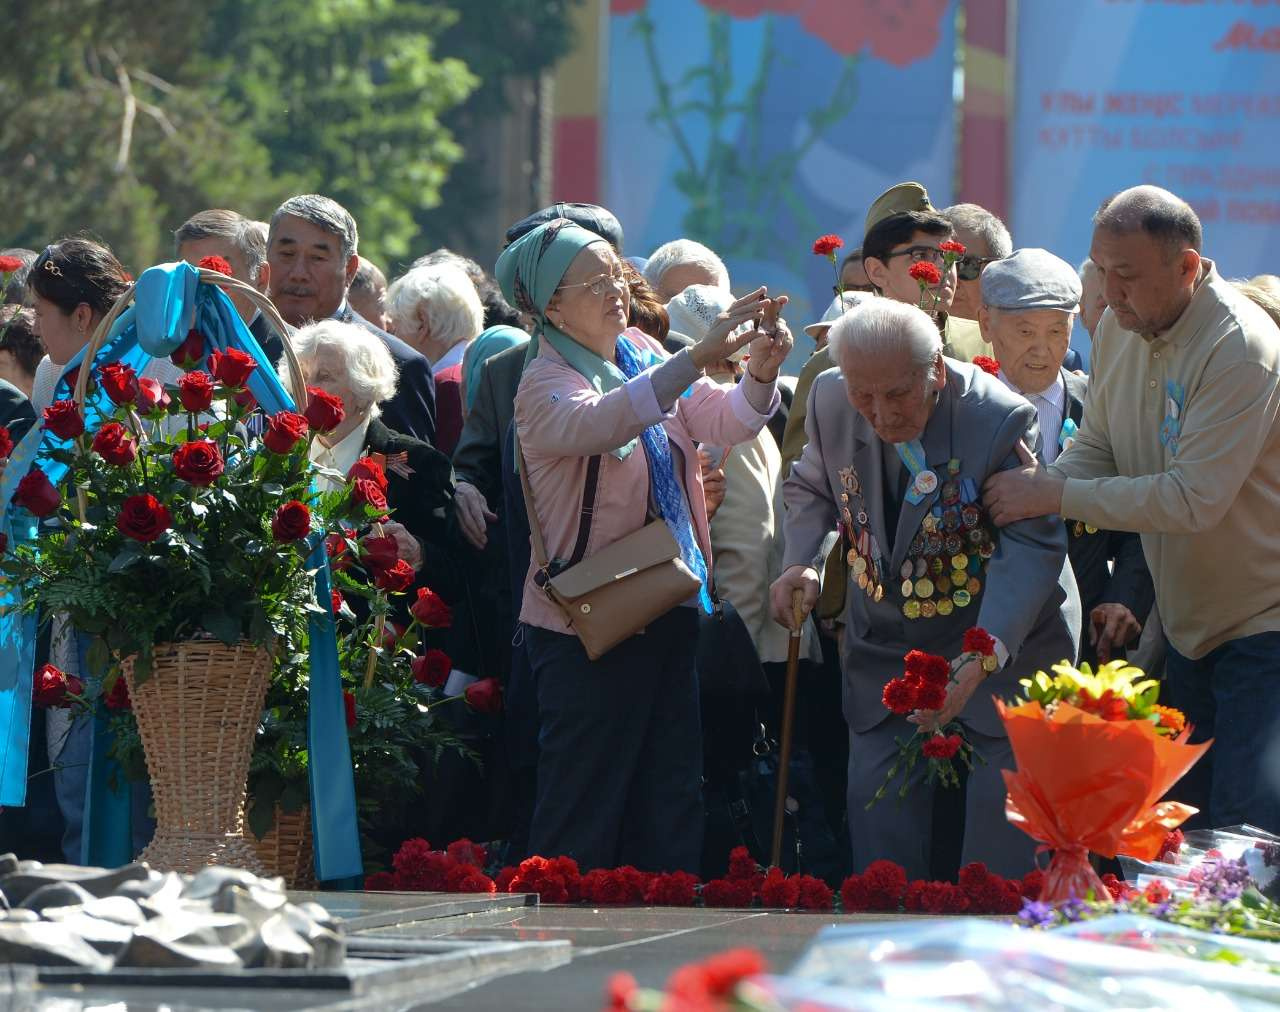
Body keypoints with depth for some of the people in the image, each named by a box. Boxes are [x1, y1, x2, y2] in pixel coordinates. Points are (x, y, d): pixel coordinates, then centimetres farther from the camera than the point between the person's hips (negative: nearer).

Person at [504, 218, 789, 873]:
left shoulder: (643, 353, 8)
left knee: (670, 800, 11)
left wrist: (760, 373, -20)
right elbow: (599, 421, -36)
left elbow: (722, 420, 2)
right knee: (585, 802, -2)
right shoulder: (545, 385, -14)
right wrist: (699, 357, -44)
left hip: (668, 609, 7)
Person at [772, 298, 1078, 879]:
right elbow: (810, 488, 12)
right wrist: (798, 562, -9)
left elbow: (1032, 547, -27)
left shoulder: (1002, 419, -25)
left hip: (1004, 640, -5)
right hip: (885, 648, 5)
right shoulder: (830, 400, -9)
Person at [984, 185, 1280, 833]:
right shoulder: (1119, 329, 2)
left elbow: (1193, 499, -29)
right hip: (1188, 626, 8)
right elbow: (1095, 449, 10)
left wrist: (1056, 496, -26)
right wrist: (1043, 482, -12)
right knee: (1179, 821, 9)